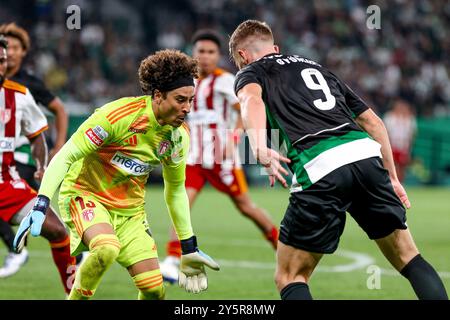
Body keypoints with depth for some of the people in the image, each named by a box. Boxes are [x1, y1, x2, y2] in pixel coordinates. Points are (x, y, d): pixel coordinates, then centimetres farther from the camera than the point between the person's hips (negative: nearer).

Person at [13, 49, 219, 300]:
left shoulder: (179, 136, -4)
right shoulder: (117, 116, -23)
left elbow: (176, 190, 12)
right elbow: (65, 157, -21)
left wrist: (189, 247, 14)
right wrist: (40, 206, -32)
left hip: (129, 210, 6)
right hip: (85, 194, -6)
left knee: (155, 290, -6)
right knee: (107, 248, -37)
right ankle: (77, 298, -13)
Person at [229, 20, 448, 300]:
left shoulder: (251, 72, 19)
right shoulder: (318, 69, 34)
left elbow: (251, 99, -8)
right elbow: (373, 122, 31)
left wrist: (260, 149, -24)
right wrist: (391, 177, 35)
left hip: (317, 168, -4)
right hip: (365, 153, 4)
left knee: (290, 277, 8)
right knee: (409, 259, 16)